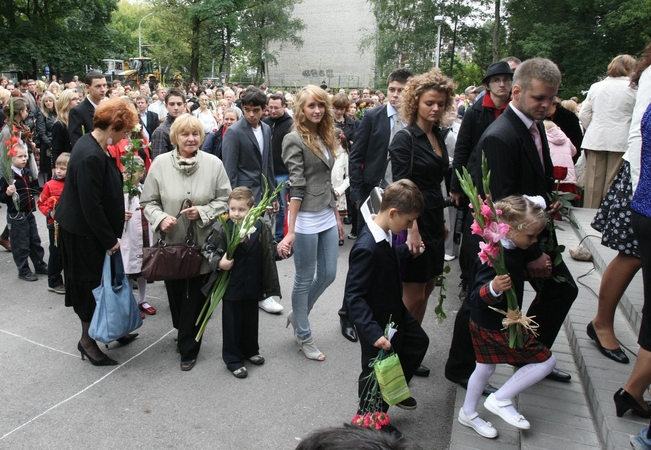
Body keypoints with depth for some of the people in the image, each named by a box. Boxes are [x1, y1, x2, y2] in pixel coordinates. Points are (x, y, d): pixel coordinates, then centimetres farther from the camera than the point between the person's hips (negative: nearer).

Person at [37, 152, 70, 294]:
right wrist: (49, 212, -16)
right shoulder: (50, 185, -8)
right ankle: (54, 283, 19)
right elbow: (41, 203, -1)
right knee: (56, 253, 6)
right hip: (55, 224, -2)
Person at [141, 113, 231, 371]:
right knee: (175, 294, 15)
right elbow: (148, 201, 2)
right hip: (170, 243, 1)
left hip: (203, 243, -1)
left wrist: (203, 212, -15)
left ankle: (188, 349, 23)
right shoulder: (160, 163, -3)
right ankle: (183, 333, 44)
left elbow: (224, 199, 1)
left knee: (196, 297, 5)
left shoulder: (214, 164, -4)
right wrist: (160, 218, -17)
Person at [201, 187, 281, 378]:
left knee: (251, 320, 19)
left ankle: (250, 350, 41)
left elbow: (270, 250, 7)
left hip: (253, 285, 3)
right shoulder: (222, 229, -13)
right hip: (231, 286, -3)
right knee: (232, 323, 9)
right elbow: (207, 249, -4)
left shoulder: (262, 228, -6)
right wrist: (218, 262, -19)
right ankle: (233, 359, 25)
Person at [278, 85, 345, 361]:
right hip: (306, 219, -8)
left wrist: (337, 216, 17)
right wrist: (291, 231, -20)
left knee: (328, 274, 13)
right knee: (305, 279, 5)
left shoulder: (325, 137, 13)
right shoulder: (295, 139, -9)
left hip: (327, 217, 8)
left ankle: (297, 315, 36)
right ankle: (304, 337, 23)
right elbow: (296, 186, -16)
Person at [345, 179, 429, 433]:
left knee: (418, 342, 29)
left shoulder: (386, 233, -8)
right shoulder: (366, 248, -35)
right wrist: (373, 333, -37)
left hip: (396, 312, 10)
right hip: (378, 323, -9)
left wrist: (408, 249, 3)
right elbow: (353, 297, -34)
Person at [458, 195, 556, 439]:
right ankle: (500, 400, 9)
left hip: (485, 324, 9)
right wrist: (493, 288, -52)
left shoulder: (514, 250, -4)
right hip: (497, 326, -9)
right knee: (545, 360, 1)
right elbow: (476, 298, -34)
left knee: (485, 368, 24)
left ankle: (468, 414, 43)